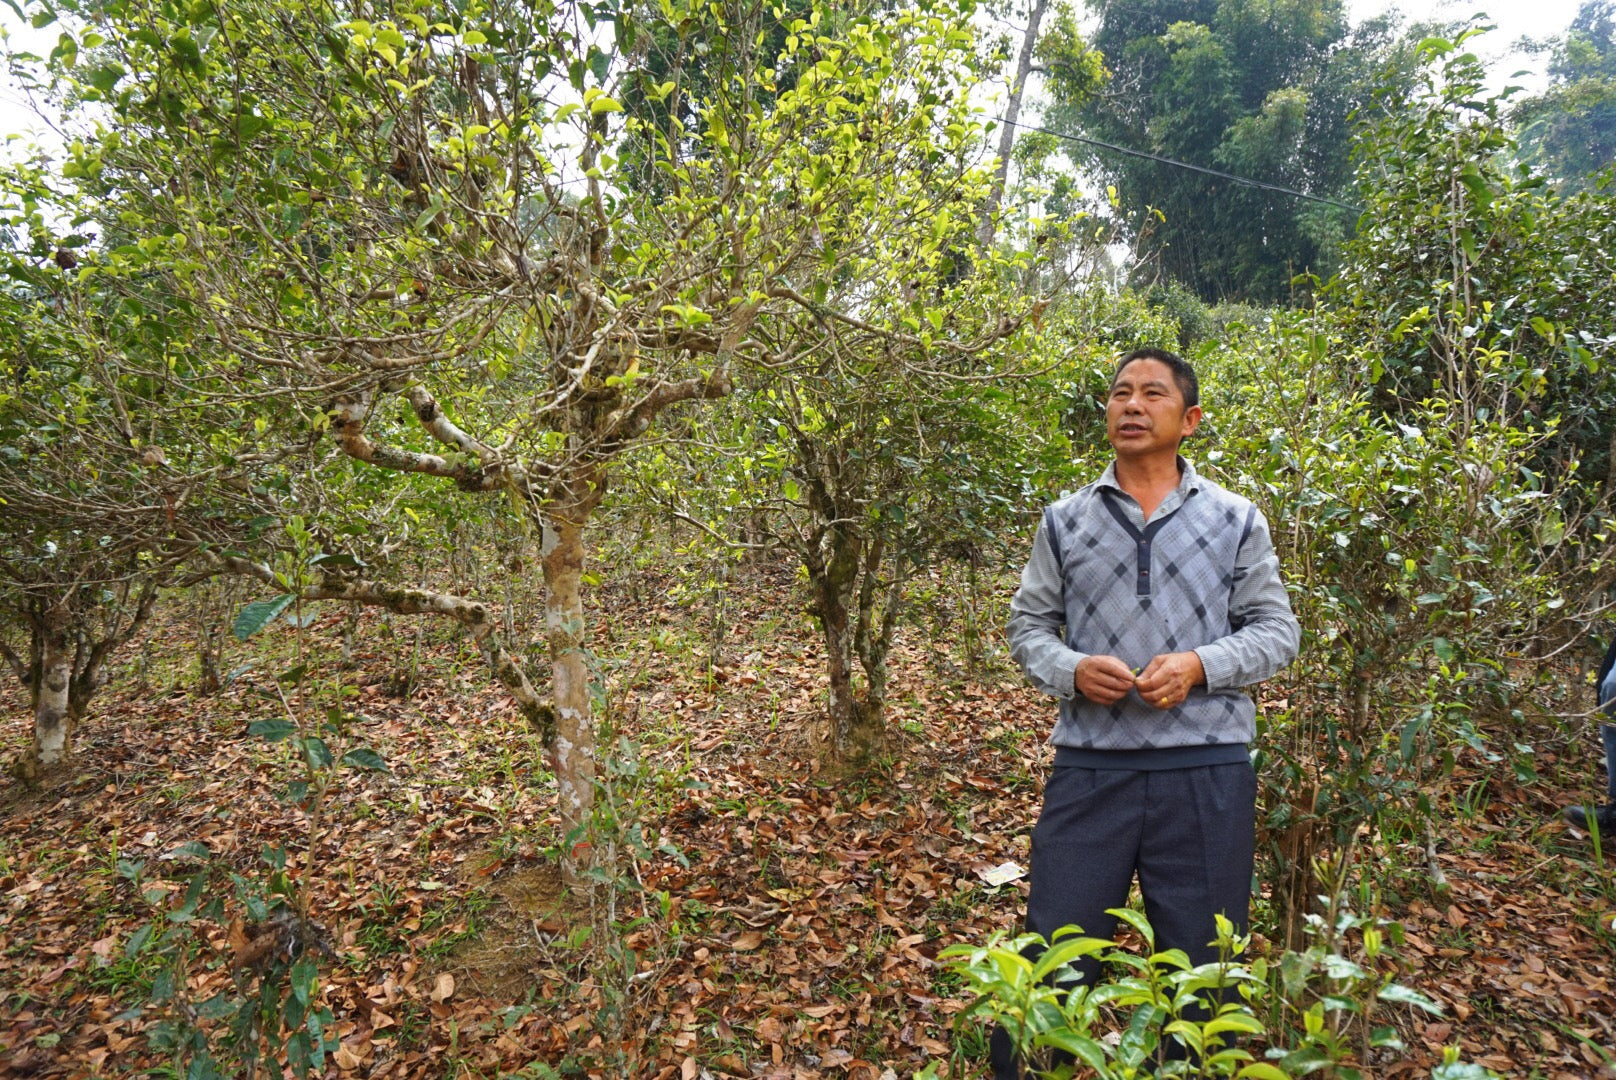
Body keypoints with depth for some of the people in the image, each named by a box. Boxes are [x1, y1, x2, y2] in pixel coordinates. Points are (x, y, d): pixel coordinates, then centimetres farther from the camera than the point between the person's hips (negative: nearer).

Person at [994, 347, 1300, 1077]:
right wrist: (1070, 670, -12)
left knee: (1200, 969, 15)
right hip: (1090, 768, 0)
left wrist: (1200, 666, -13)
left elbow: (1276, 631, 6)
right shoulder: (1064, 521, 7)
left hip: (1207, 771, 0)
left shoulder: (1236, 520, 6)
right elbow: (1027, 625, 9)